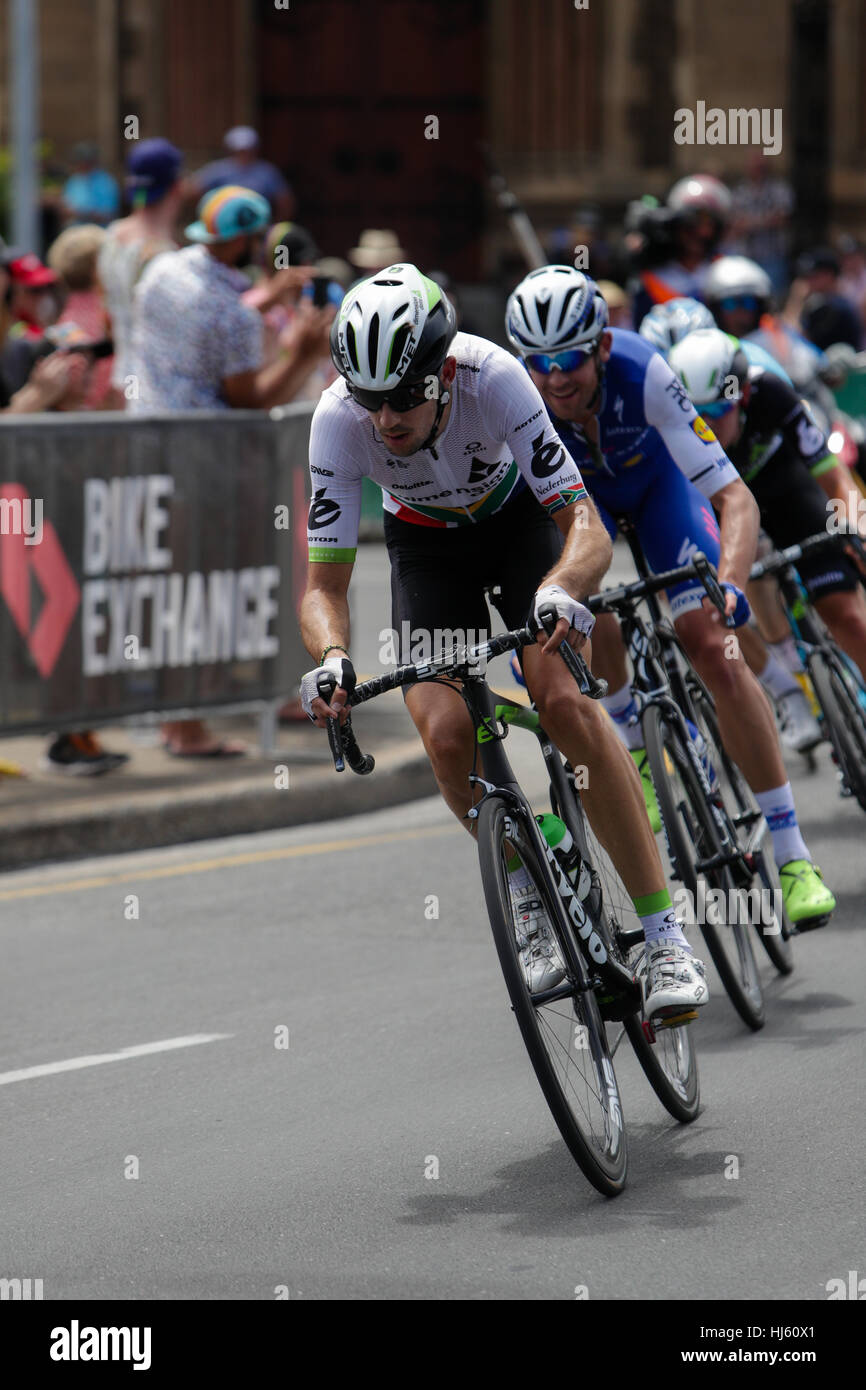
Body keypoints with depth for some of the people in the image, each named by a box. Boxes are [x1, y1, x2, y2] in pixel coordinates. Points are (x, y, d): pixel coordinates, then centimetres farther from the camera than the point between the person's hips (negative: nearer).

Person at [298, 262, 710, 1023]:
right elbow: (324, 582, -27)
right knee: (445, 731, -20)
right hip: (428, 543, 2)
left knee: (564, 700, -24)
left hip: (519, 517, -2)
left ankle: (665, 932, -18)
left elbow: (586, 525, -36)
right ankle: (530, 897, 7)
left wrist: (563, 591, -58)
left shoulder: (491, 377, -37)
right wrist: (332, 659, -47)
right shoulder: (339, 420, -31)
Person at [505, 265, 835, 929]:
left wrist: (730, 583, -57)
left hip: (656, 477, -1)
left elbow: (736, 497, -40)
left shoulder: (642, 373, -39)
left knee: (712, 647, -16)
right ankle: (635, 749, 2)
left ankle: (793, 854, -9)